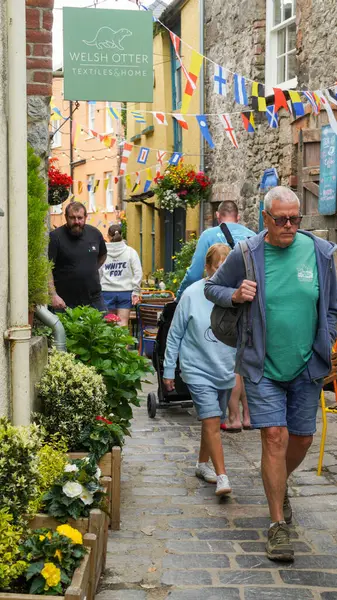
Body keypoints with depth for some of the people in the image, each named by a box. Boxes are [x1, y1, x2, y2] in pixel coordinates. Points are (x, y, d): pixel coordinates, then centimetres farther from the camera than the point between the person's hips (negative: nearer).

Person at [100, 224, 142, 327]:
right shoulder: (130, 251, 0)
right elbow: (138, 273, -5)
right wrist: (136, 292, -1)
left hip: (107, 292, 0)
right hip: (125, 292, 0)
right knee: (123, 324, 0)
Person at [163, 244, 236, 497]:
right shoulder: (192, 295, -11)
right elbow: (175, 335, -2)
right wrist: (169, 370, 0)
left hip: (226, 371, 4)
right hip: (198, 369, -4)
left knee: (213, 421, 17)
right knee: (211, 422, -12)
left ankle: (203, 463, 36)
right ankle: (222, 476, -9)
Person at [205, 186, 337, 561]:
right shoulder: (245, 255, -6)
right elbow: (211, 288, 8)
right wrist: (234, 295, -12)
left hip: (306, 366, 3)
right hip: (263, 366, -3)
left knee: (302, 438, 11)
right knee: (275, 436, -9)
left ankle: (279, 485, 44)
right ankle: (279, 524, 3)